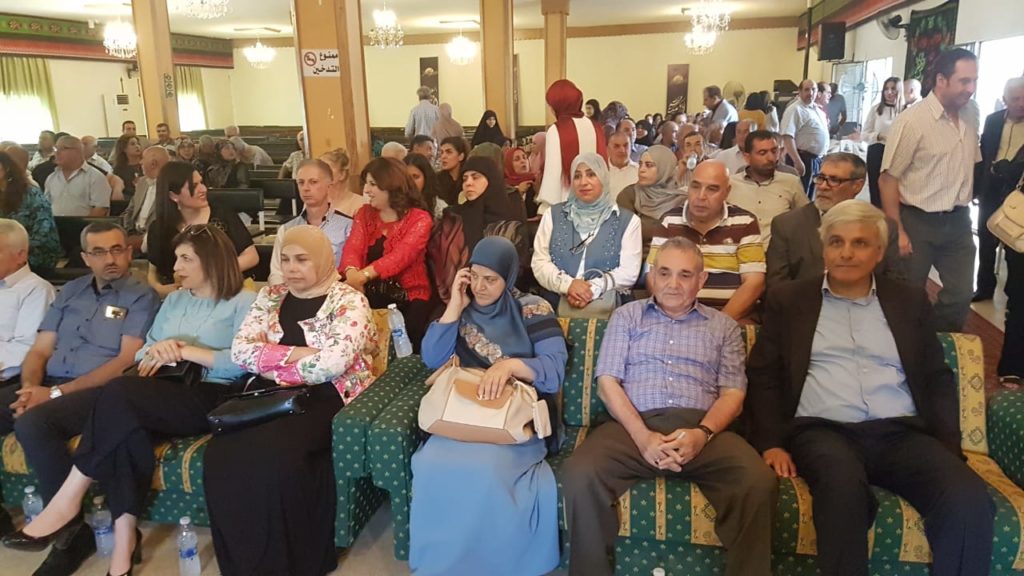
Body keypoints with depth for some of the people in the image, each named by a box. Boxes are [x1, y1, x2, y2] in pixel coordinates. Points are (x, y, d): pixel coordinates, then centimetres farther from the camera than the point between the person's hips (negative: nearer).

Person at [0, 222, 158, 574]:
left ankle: (73, 529, -18)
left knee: (33, 423, -32)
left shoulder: (141, 296, 0)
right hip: (48, 385, 6)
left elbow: (127, 361, -10)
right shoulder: (70, 291, 19)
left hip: (100, 391, -6)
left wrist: (56, 392, -15)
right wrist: (30, 388, -7)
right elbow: (40, 350, 15)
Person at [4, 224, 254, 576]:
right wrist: (154, 351, -5)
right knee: (123, 416, -30)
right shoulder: (174, 300, 25)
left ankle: (68, 501, -19)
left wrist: (186, 351, -13)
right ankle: (124, 539, -27)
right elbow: (143, 353, 19)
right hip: (165, 394, 6)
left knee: (120, 393, -30)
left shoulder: (244, 303, 3)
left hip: (211, 397, -6)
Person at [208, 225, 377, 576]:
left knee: (276, 455, -31)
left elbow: (333, 363, -16)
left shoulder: (348, 302, -2)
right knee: (222, 455, -22)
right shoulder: (270, 297, 15)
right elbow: (240, 350, 4)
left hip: (327, 400, -5)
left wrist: (273, 365, -5)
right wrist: (294, 354, -10)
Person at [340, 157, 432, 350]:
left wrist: (364, 274, -35)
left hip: (409, 297, -3)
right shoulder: (364, 214, 11)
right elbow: (353, 248, -5)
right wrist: (351, 272, -29)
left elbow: (400, 256, -20)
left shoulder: (419, 219, -5)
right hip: (371, 295, 4)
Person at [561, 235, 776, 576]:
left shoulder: (723, 326, 18)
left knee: (758, 482, -30)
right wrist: (643, 436, -12)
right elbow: (608, 383, 6)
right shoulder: (626, 316, 16)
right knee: (580, 475, -30)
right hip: (633, 425, 0)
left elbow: (732, 394, 9)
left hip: (702, 428, 1)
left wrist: (702, 433, -14)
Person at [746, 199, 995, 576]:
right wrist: (771, 443, -5)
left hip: (902, 434, 3)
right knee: (843, 483, -36)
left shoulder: (910, 302, 18)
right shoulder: (788, 299, 12)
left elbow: (938, 380, 17)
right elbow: (763, 376, 7)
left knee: (970, 501, -26)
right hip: (822, 431, -2)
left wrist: (949, 449, 2)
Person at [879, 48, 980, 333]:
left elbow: (970, 163, 16)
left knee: (961, 295, 13)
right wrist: (897, 231, -16)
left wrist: (965, 208, 12)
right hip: (918, 222, -6)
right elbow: (887, 179, -15)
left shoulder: (972, 113, 3)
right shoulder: (912, 121, -16)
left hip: (958, 221, 6)